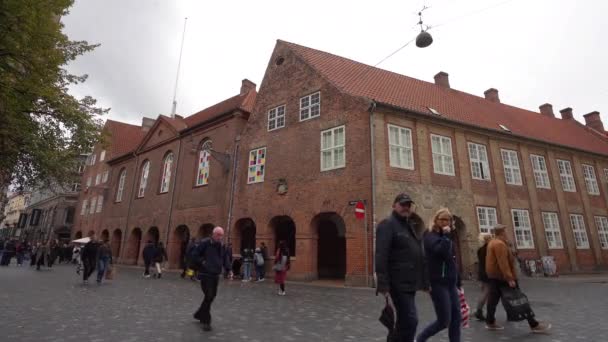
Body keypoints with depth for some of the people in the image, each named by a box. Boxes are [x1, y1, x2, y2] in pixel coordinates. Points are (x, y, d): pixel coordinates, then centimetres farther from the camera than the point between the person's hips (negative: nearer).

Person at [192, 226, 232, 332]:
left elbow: (225, 259, 14)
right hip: (205, 274, -7)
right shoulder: (204, 243, -12)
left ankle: (199, 314, 38)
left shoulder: (222, 246, 6)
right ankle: (206, 321, 6)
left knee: (211, 296, 16)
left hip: (216, 275, 7)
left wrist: (228, 269, 2)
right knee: (209, 297, -9)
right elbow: (196, 255, -8)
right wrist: (203, 262, -18)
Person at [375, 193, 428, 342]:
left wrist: (424, 280, 18)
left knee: (404, 321, 17)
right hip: (399, 283, -9)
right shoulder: (387, 225, -10)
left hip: (409, 282, 9)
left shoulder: (411, 225, 17)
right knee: (410, 320, -10)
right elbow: (381, 257, -19)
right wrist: (383, 285, -24)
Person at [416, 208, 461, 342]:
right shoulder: (430, 236, -9)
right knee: (444, 321, -4)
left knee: (456, 319, 7)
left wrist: (458, 284, 18)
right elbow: (443, 251, -28)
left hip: (451, 284, 8)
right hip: (438, 284, -8)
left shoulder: (446, 238, 15)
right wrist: (446, 235, -15)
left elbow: (453, 263, 19)